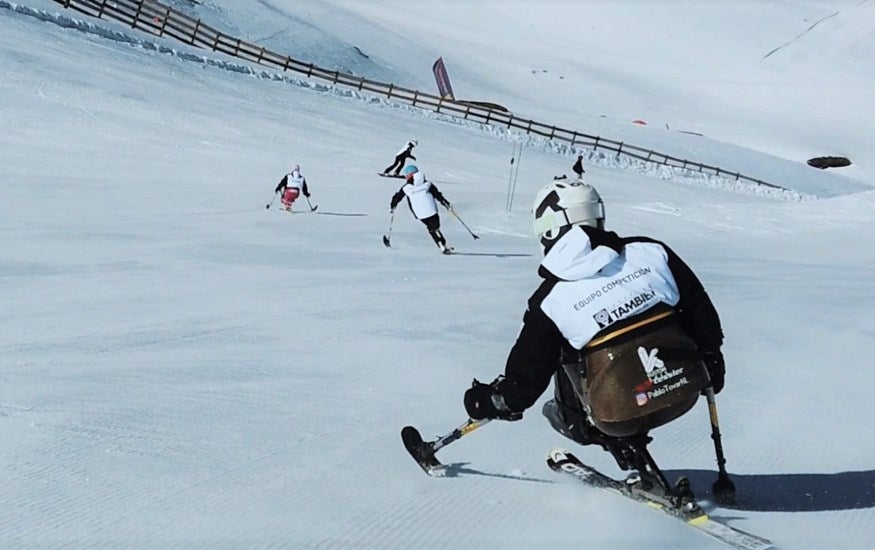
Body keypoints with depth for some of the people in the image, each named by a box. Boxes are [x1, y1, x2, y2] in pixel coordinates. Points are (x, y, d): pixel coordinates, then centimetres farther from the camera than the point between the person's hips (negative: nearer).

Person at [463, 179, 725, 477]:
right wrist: (710, 356, 25)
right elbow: (698, 304, 10)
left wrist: (497, 401, 21)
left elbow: (529, 372, 1)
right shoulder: (649, 251, 1)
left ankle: (625, 448, 16)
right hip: (686, 389, 3)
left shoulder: (550, 299, -6)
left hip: (622, 414, -3)